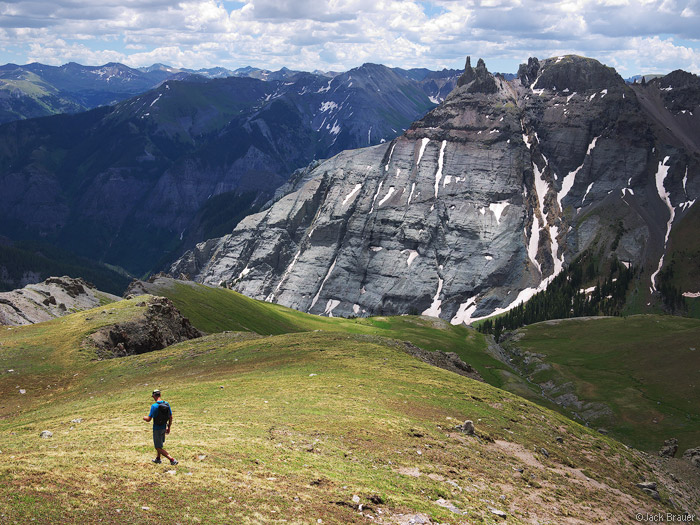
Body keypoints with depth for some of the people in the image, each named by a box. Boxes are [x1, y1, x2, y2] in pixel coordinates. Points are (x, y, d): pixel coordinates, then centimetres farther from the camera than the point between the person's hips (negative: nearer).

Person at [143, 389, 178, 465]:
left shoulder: (154, 406, -20)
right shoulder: (166, 404, -2)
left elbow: (148, 419, -17)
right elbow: (171, 417, 3)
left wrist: (144, 417, 6)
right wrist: (169, 427, 15)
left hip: (157, 429, -7)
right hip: (164, 427, 7)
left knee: (158, 447, 0)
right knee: (159, 444, 29)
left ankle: (172, 459, -10)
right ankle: (158, 459, 44)